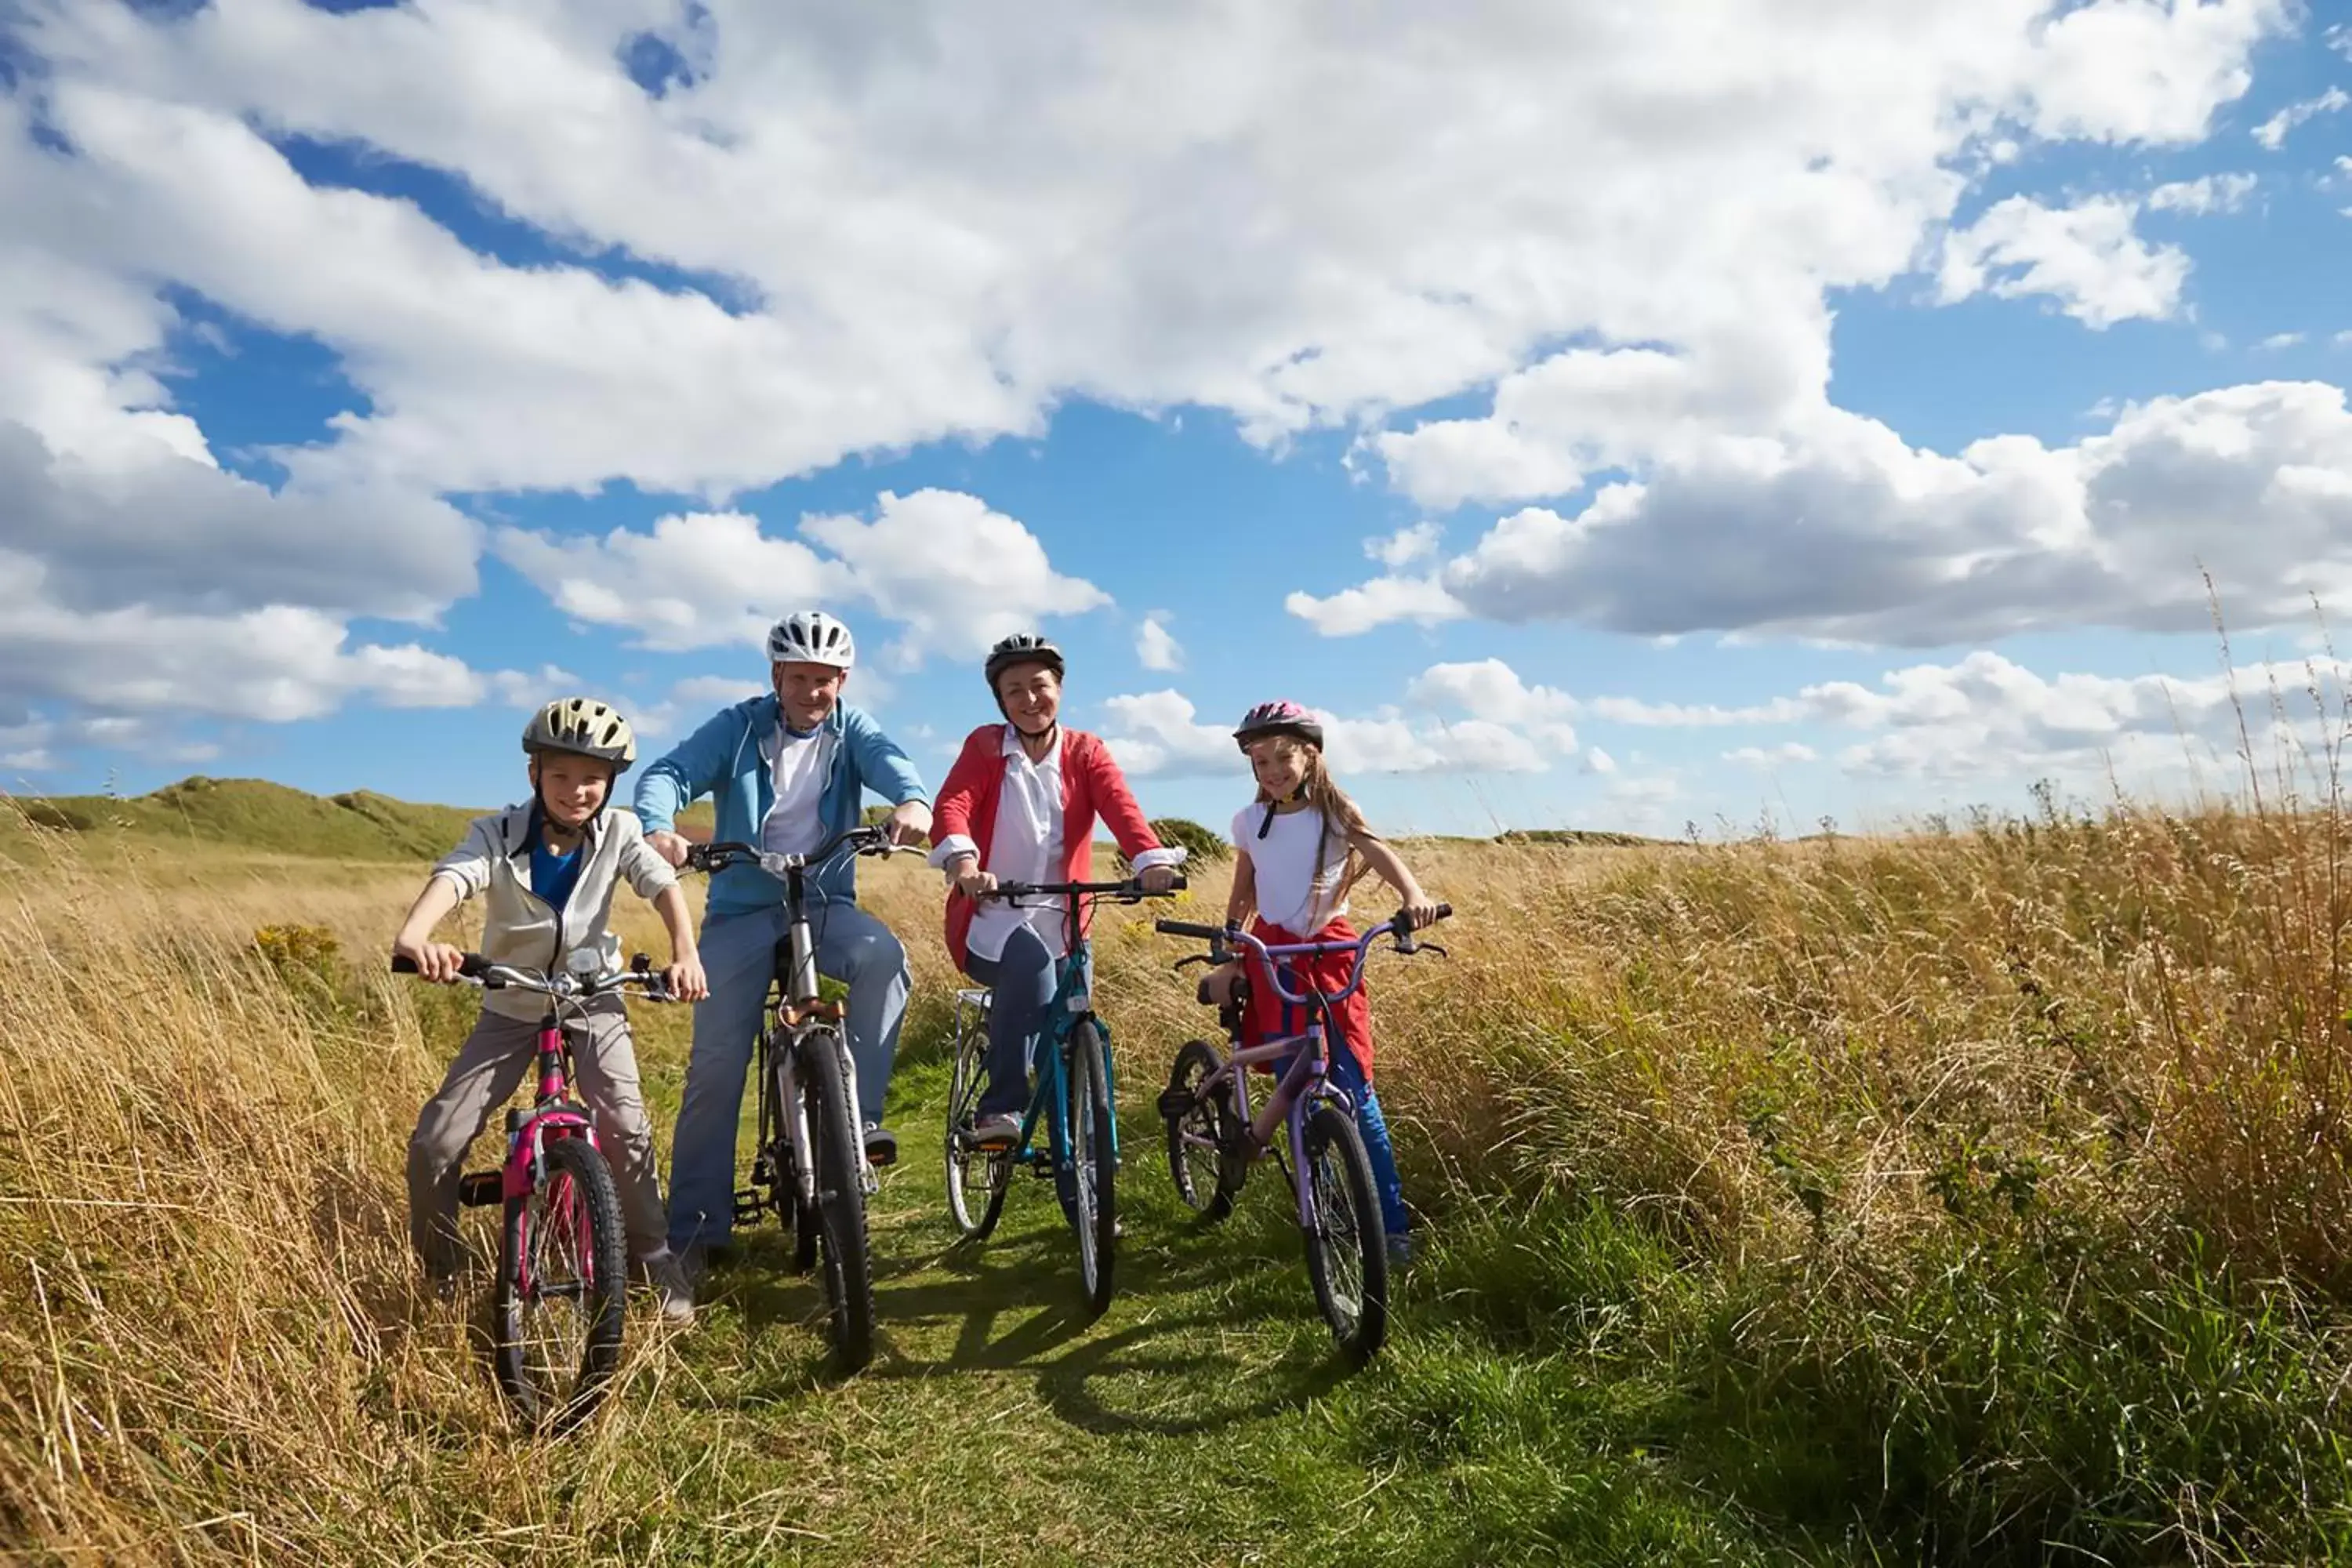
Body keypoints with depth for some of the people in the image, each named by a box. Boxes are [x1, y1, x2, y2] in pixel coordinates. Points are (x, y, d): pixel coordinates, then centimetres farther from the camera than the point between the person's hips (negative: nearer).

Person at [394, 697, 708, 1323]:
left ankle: (659, 1263, 1)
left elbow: (665, 886, -26)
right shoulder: (498, 835, -17)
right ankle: (442, 1277, 20)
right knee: (435, 1143, -6)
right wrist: (413, 936, -59)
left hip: (592, 1002, -1)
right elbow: (452, 877, -36)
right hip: (512, 1007, 1)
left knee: (627, 1130, -18)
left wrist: (685, 953, -47)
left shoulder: (617, 833, -13)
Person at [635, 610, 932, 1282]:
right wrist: (657, 826, -38)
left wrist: (912, 800, -43)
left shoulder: (852, 731, 3)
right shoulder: (738, 727, 0)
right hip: (744, 909, -1)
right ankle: (693, 1228, 7)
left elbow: (888, 760, -18)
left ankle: (860, 1113, -21)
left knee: (884, 955, -32)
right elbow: (669, 772, -14)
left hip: (826, 905, 1)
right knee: (716, 1063, -5)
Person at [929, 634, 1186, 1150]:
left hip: (1057, 920, 3)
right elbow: (953, 805, -14)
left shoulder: (1085, 752, 7)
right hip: (990, 918, -3)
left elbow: (1120, 807, -12)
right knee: (1031, 964, -33)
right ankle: (999, 1109, -25)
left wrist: (1152, 859, -32)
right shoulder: (984, 746, 4)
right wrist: (963, 862, -36)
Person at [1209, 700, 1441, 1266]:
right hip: (1272, 953, 2)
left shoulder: (1334, 811, -5)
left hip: (1329, 949, -2)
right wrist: (1226, 963, 7)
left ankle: (1392, 1221, 2)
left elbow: (1378, 852, -23)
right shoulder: (1249, 821, 3)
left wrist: (1414, 894, -42)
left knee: (1353, 1088, -6)